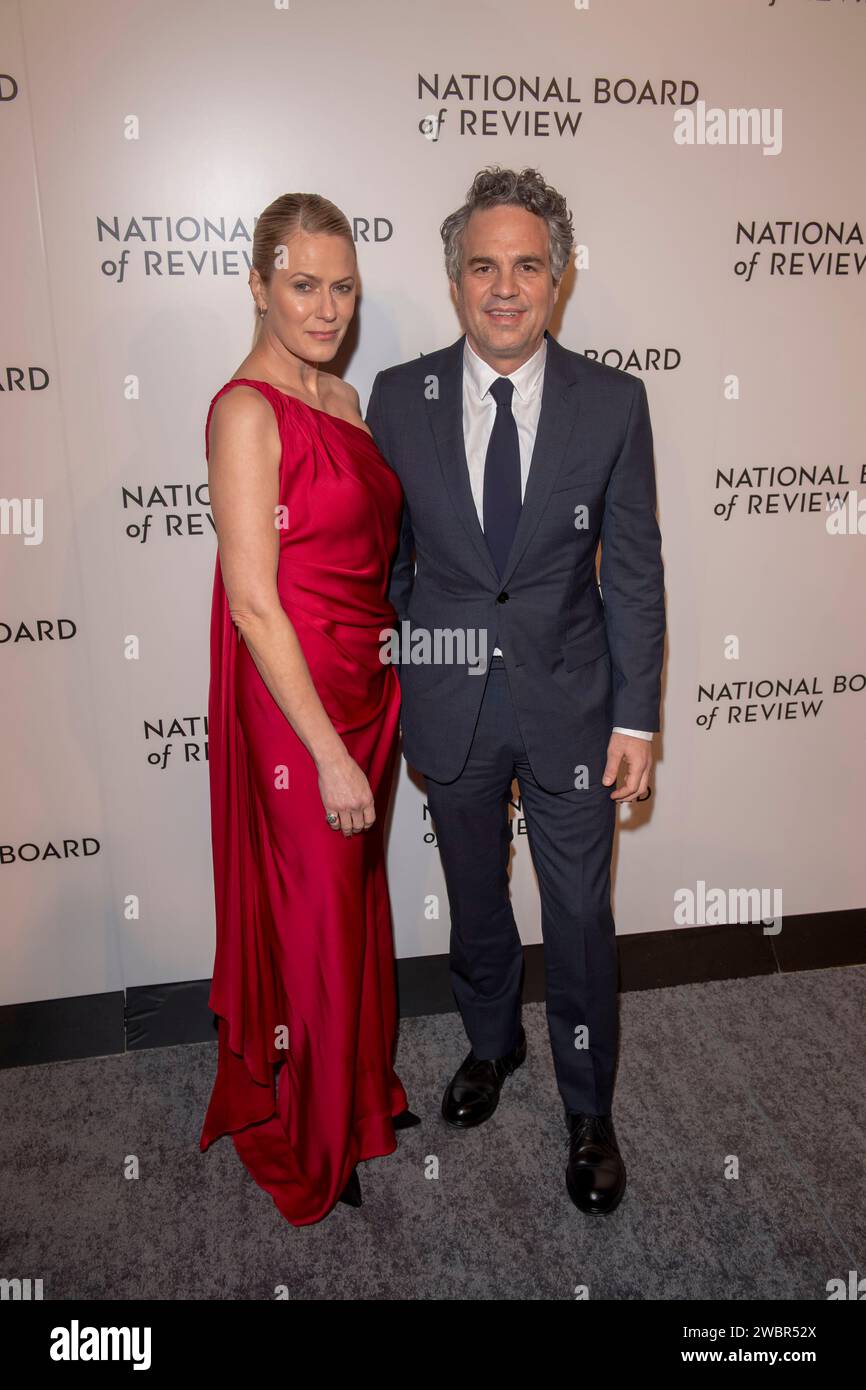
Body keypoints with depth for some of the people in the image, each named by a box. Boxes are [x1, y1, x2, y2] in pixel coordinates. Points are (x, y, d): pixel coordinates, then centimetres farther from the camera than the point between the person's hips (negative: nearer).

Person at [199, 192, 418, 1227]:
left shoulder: (343, 398, 10)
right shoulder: (246, 412, -16)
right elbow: (252, 601, -20)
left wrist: (377, 714, 13)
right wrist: (329, 752, -20)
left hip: (365, 687, 8)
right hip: (294, 704, -8)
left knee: (357, 896, 21)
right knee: (310, 916, 8)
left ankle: (358, 1088, 45)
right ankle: (302, 1136, 33)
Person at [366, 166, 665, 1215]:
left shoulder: (613, 401, -6)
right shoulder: (398, 399, -3)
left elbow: (635, 570, -4)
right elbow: (385, 558, 3)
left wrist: (636, 716, -6)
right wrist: (384, 690, 4)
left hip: (569, 703, -1)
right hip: (449, 703, 1)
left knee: (580, 914, 9)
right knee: (475, 900, 19)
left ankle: (589, 1111, 33)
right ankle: (492, 1042, 48)